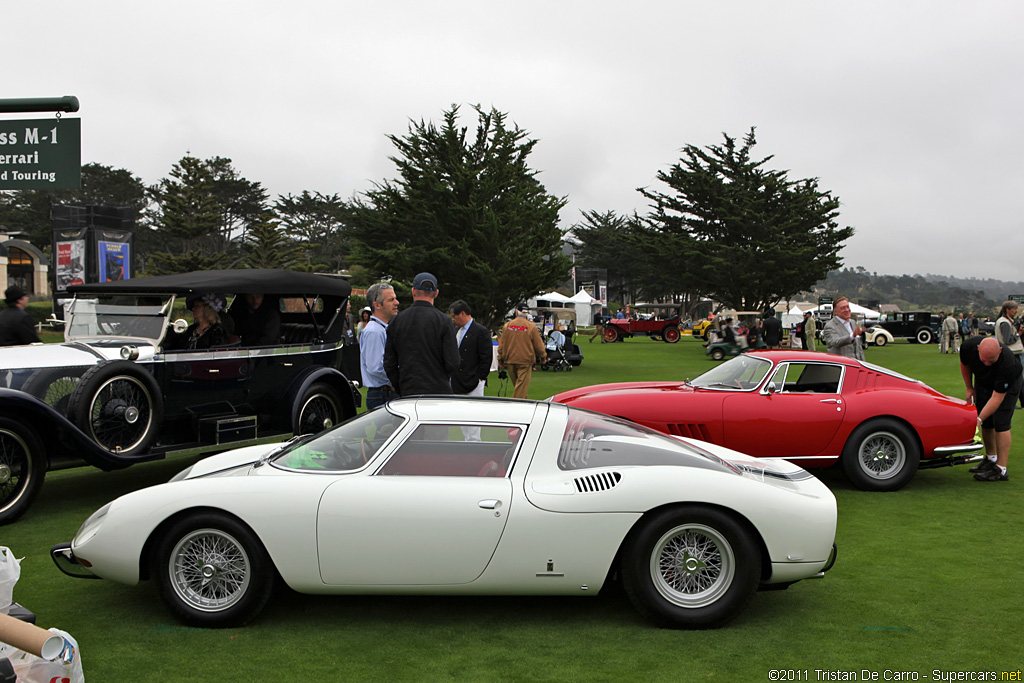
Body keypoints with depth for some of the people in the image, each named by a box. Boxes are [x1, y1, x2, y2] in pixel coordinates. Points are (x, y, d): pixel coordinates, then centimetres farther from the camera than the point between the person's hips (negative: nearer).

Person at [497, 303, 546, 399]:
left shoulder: (507, 325, 3)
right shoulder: (531, 327, -5)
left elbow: (501, 344, 6)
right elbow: (539, 345, -1)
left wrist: (500, 360, 15)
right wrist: (543, 357, 15)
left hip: (510, 360, 4)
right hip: (525, 361, -4)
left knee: (517, 385, 16)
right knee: (522, 386, -3)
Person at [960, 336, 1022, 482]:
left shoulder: (1008, 363, -40)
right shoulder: (968, 346, -28)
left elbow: (997, 397, -35)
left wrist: (979, 419, -35)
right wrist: (969, 388, 5)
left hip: (1007, 386, -5)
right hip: (982, 382, 5)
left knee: (1000, 423, -15)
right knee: (986, 423, 5)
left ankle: (1001, 470, -15)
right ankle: (991, 459, 23)